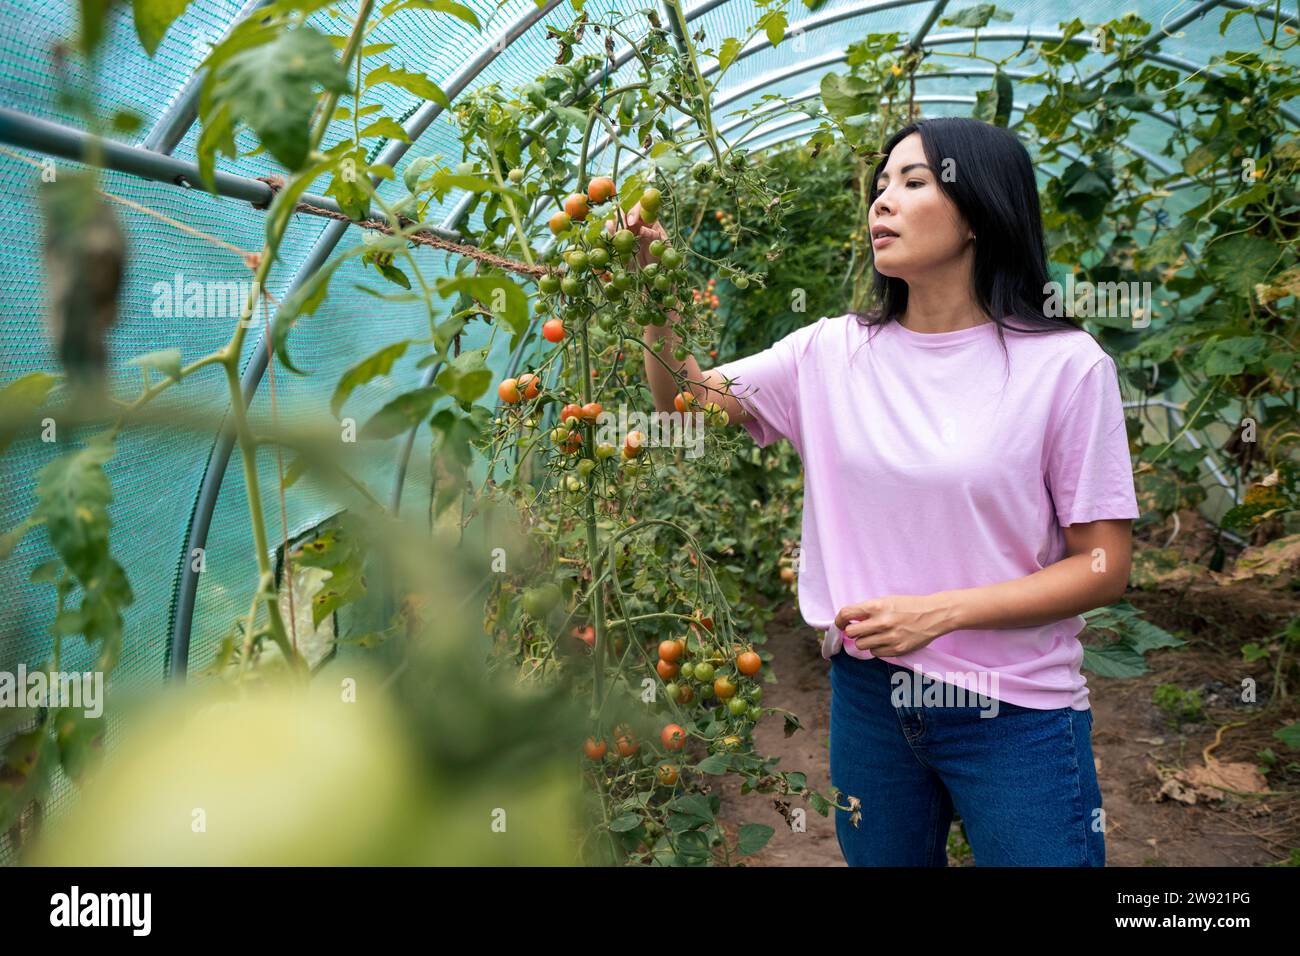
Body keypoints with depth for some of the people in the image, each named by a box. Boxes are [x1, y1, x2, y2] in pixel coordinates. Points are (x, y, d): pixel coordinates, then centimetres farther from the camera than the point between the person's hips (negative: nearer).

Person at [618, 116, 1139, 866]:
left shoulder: (1066, 365, -12)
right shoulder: (832, 352, -1)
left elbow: (1105, 566, -10)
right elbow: (686, 398, 7)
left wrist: (938, 612, -19)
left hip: (1015, 715, -3)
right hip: (868, 697, 4)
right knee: (882, 856, 21)